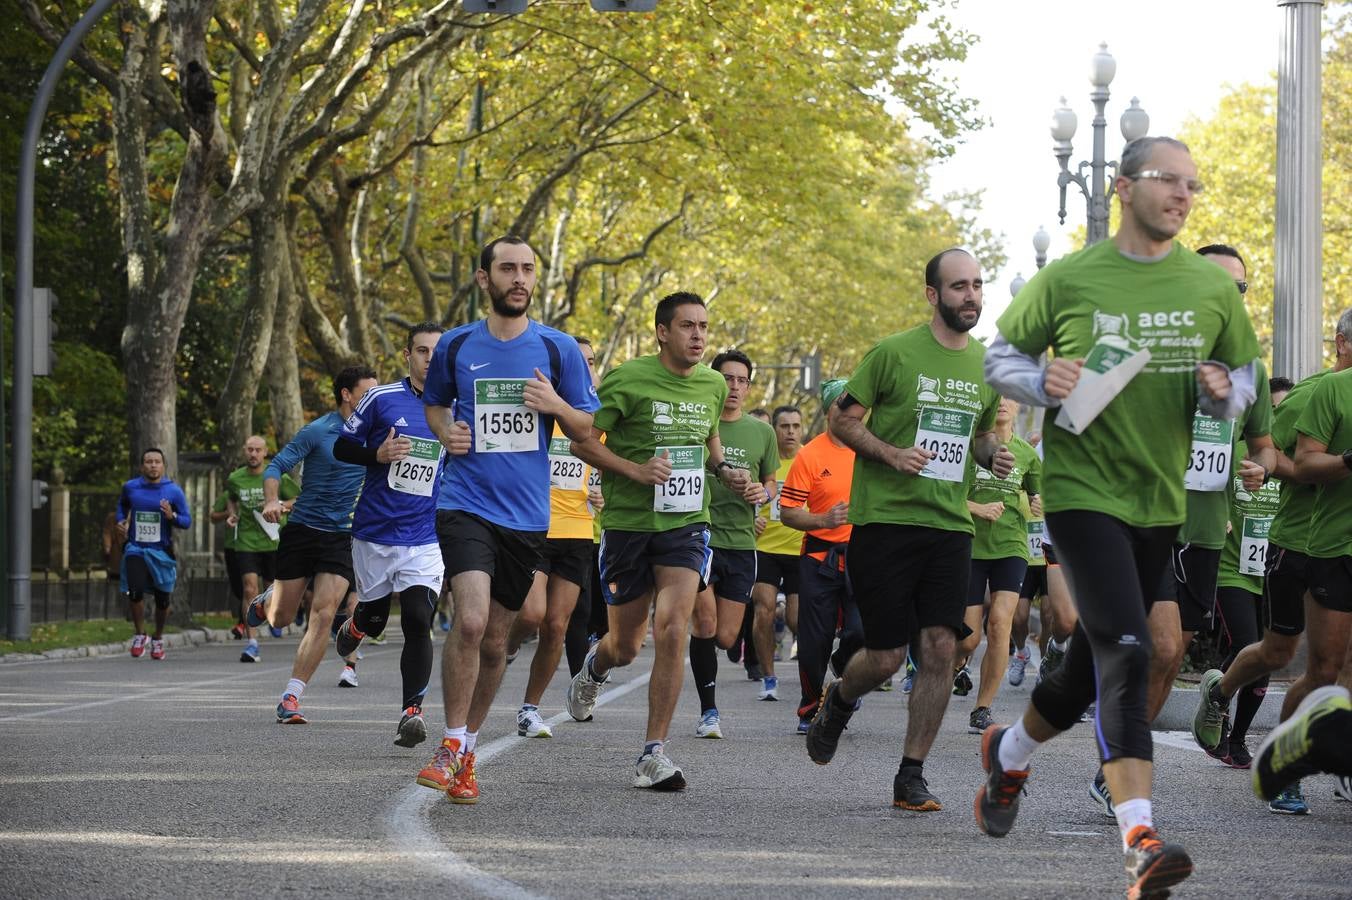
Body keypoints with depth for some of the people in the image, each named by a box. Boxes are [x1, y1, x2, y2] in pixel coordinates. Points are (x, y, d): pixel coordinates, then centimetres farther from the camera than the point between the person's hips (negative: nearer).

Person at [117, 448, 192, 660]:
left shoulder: (174, 491, -5)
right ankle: (139, 635, 2)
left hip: (162, 552, 0)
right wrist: (121, 521, 6)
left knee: (162, 599, 7)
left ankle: (158, 639, 31)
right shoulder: (130, 487, 1)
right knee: (135, 592, -19)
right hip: (135, 549, 0)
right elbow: (122, 503, 24)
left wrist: (172, 517, -23)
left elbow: (187, 521, -4)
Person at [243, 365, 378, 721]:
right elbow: (276, 466, -9)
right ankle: (265, 601, 44)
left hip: (343, 536, 2)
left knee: (323, 615, -15)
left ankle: (290, 698, -12)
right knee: (281, 618, 5)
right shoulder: (318, 431, -9)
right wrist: (272, 501, -26)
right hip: (302, 529, -2)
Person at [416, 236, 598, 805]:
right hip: (465, 503, -2)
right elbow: (434, 403, 20)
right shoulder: (456, 346, 3)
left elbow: (585, 431, 8)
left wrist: (556, 406, -13)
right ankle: (451, 747, -9)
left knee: (495, 640, 9)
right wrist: (445, 432, -1)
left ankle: (467, 748, 26)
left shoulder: (558, 349, 3)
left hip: (526, 514, 2)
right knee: (471, 619, -21)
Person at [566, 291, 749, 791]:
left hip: (686, 522, 2)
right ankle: (594, 668, 49)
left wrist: (724, 471, 6)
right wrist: (635, 471, -20)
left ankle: (654, 754, -12)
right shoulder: (627, 379, -10)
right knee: (626, 646, 9)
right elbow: (583, 442, -7)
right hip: (627, 522, -2)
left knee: (672, 629, -18)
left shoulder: (713, 385, 6)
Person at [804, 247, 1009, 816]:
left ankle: (911, 778, 2)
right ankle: (837, 703, 33)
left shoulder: (988, 364, 11)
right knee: (886, 655, -3)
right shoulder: (893, 353, -5)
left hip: (950, 527, 4)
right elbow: (844, 421, 0)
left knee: (941, 649, -7)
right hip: (886, 519, -4)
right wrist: (891, 454, -16)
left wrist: (992, 455, 4)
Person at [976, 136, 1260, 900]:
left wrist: (1222, 393, -8)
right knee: (1126, 651, -21)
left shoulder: (1214, 288, 5)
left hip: (1160, 501, 5)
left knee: (1095, 664, 15)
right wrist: (1043, 383, -13)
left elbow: (1246, 376, 15)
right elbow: (1001, 355, 8)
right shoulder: (1069, 280, -3)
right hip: (1082, 489, -5)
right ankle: (1140, 838, -25)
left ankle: (1011, 752, 43)